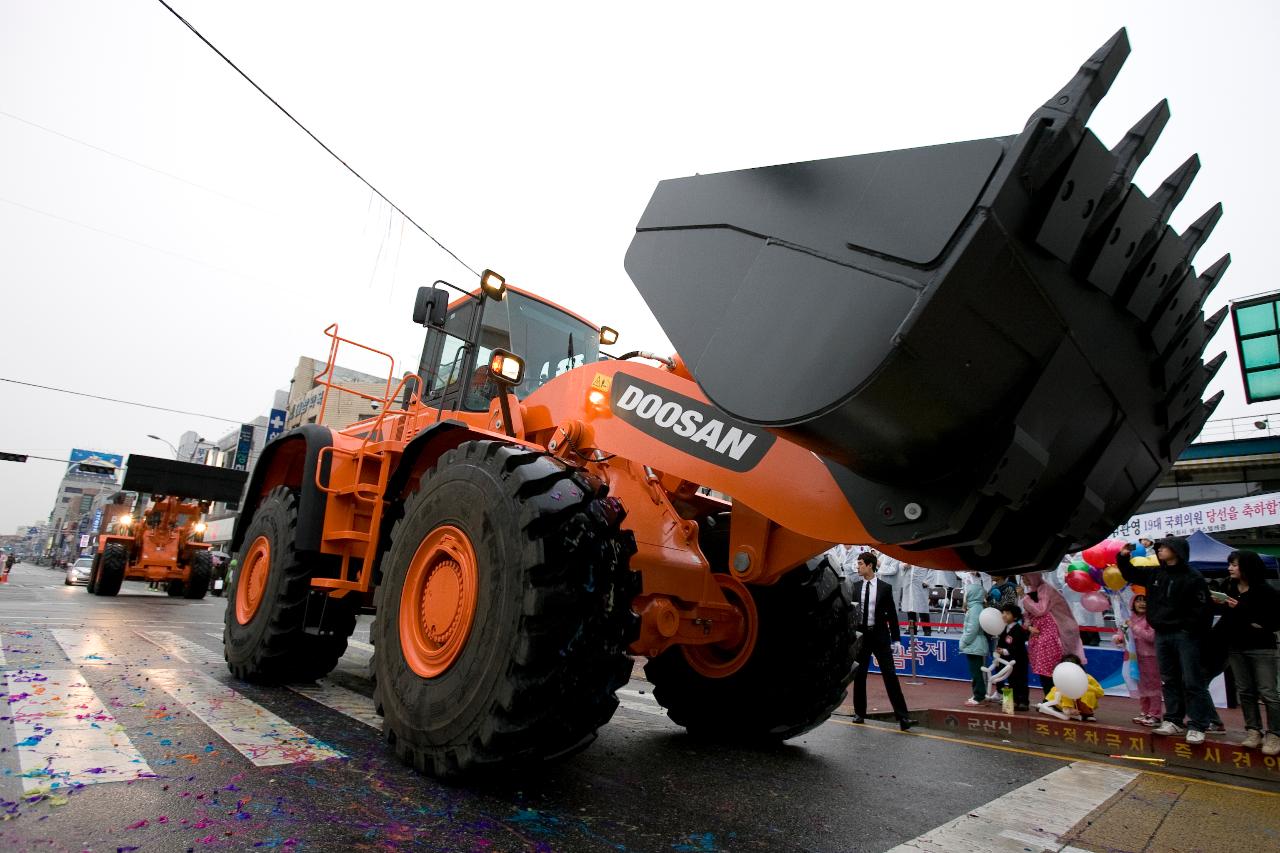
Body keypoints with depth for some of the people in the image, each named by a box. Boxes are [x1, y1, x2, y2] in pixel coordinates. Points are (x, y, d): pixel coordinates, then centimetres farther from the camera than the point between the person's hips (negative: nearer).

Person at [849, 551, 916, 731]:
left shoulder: (885, 588, -2)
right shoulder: (855, 587, 4)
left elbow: (892, 614, 0)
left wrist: (896, 639, -2)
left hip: (880, 636, -2)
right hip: (860, 635, 3)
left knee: (890, 675, -4)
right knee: (859, 675, 8)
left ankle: (902, 717, -2)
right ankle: (859, 713, 22)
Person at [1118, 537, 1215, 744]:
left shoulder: (1193, 578, -9)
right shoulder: (1154, 574, 9)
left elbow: (1201, 610, -14)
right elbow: (1130, 573, 24)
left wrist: (1189, 630, -18)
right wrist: (1123, 557, 9)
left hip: (1185, 636, -6)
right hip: (1162, 635, 6)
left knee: (1192, 682, -2)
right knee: (1169, 681, 12)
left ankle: (1197, 726, 3)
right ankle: (1174, 721, 19)